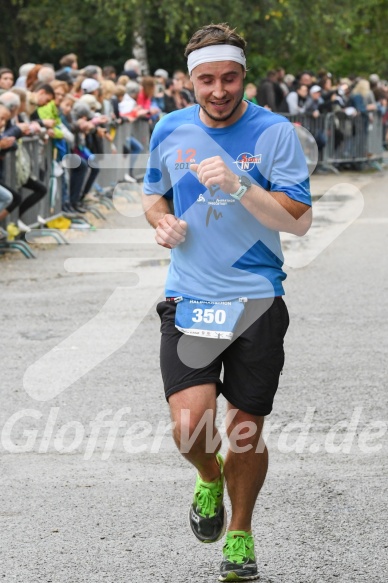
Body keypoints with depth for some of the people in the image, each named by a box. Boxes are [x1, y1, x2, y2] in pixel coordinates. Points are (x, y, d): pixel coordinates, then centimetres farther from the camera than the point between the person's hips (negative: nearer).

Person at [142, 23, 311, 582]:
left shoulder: (275, 132, -5)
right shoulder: (170, 130, 5)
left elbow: (298, 219, -10)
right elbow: (154, 194, 22)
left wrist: (238, 185, -23)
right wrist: (162, 221, 0)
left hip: (257, 300, -1)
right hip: (188, 300, 2)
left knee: (246, 430, 4)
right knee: (191, 425, -15)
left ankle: (240, 534, 28)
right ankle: (209, 478, 20)